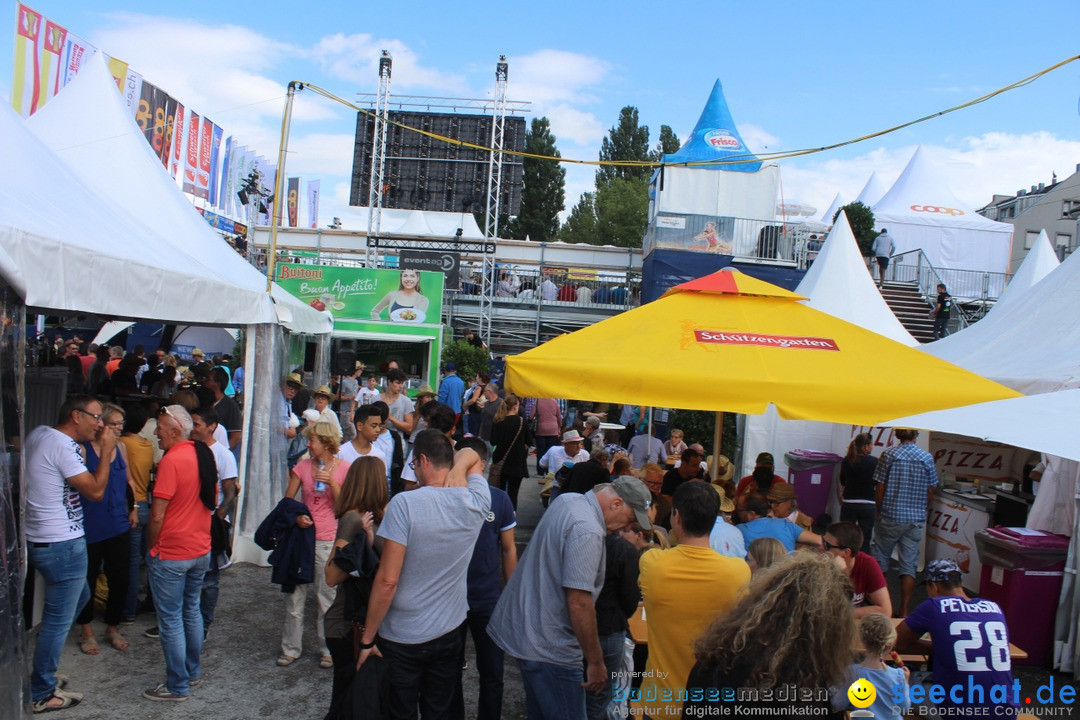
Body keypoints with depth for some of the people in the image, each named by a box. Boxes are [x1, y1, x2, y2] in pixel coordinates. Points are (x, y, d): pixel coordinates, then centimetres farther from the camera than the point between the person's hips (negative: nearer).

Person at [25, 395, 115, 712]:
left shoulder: (39, 434, 6)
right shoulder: (64, 446, -22)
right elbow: (95, 490, -18)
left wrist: (92, 446, 6)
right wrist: (105, 452, -12)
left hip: (39, 540, 10)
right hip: (61, 545, -10)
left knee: (80, 596, 26)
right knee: (58, 620, 2)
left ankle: (43, 666, 34)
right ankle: (42, 694, 15)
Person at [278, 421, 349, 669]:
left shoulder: (343, 468, -5)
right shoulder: (302, 466, 2)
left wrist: (332, 483, -20)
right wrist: (296, 516, -13)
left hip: (329, 540, -3)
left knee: (327, 597, 5)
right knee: (294, 594, 8)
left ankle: (328, 649, 20)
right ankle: (291, 647, 22)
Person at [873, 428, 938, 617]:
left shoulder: (889, 455, -9)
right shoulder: (927, 458, -3)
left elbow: (880, 488, -7)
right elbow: (930, 491, 3)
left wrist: (879, 512, 7)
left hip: (890, 517, -1)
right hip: (916, 520, 1)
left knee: (881, 559, 15)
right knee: (909, 565, 5)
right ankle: (904, 611, 4)